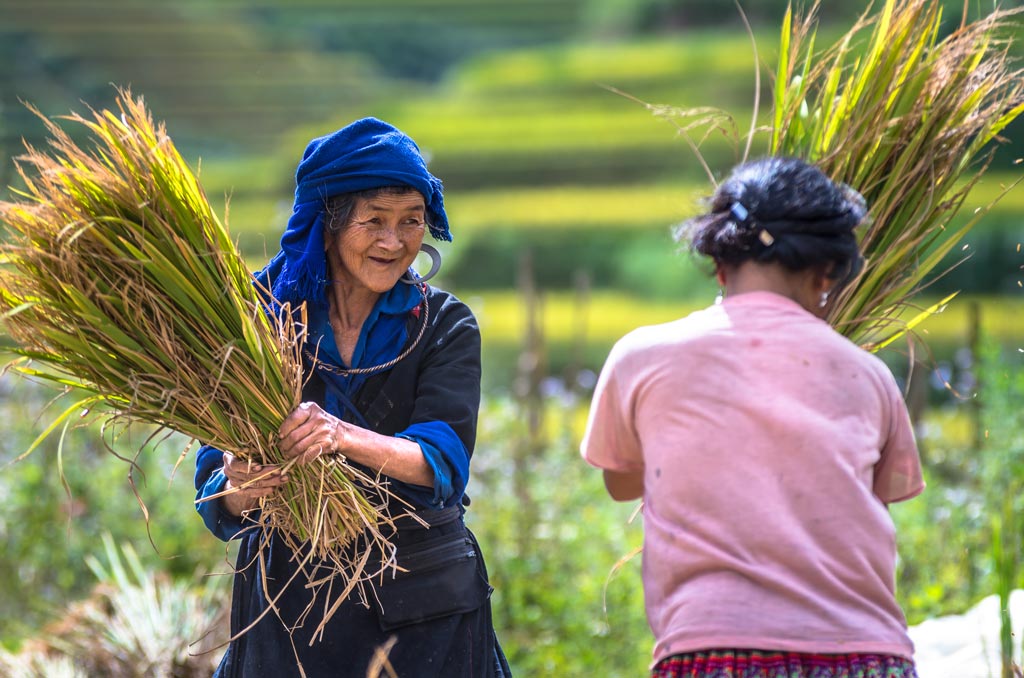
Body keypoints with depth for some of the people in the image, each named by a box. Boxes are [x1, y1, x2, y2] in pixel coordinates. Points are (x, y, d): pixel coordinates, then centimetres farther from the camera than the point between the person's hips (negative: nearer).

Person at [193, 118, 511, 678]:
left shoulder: (445, 326, -4)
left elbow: (445, 459, -19)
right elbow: (215, 476, -9)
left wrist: (344, 436, -38)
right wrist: (239, 492, -33)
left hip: (423, 606, 0)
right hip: (290, 601, 0)